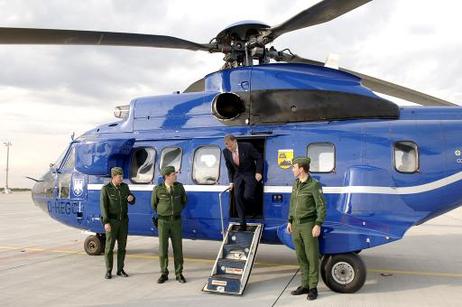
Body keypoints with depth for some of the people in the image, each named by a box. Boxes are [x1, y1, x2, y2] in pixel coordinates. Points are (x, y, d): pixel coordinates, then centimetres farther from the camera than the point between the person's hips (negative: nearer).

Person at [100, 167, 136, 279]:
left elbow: (132, 202, 7)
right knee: (109, 246, -1)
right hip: (111, 220, -4)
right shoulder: (105, 189, -11)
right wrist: (106, 223, -22)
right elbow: (103, 206, -14)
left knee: (122, 245, 6)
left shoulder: (125, 186, 4)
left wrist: (131, 198, -20)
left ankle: (120, 270, 17)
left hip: (123, 220, 4)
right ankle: (108, 271, 11)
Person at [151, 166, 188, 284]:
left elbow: (184, 200, 16)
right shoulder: (157, 189, -8)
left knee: (178, 248, 3)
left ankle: (179, 274, 13)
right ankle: (164, 274, 15)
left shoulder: (179, 186, -2)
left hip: (176, 222, 1)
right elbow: (154, 204, 10)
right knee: (163, 248, 2)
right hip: (163, 222, -1)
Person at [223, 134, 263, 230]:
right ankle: (242, 224, 2)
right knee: (237, 197, -7)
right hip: (238, 175, 4)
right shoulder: (226, 151, -8)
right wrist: (231, 181, 2)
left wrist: (258, 172, -17)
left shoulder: (247, 146, -21)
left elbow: (259, 158, -9)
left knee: (247, 196, -18)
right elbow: (229, 168, 6)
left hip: (250, 174, -4)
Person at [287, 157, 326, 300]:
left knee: (312, 257, 0)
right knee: (301, 257, 12)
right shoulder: (296, 184, 10)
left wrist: (318, 225, -21)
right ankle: (305, 285, 22)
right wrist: (290, 221, 14)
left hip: (309, 225, -7)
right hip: (296, 225, 7)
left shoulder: (314, 185, -12)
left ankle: (313, 288, 10)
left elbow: (322, 206, -14)